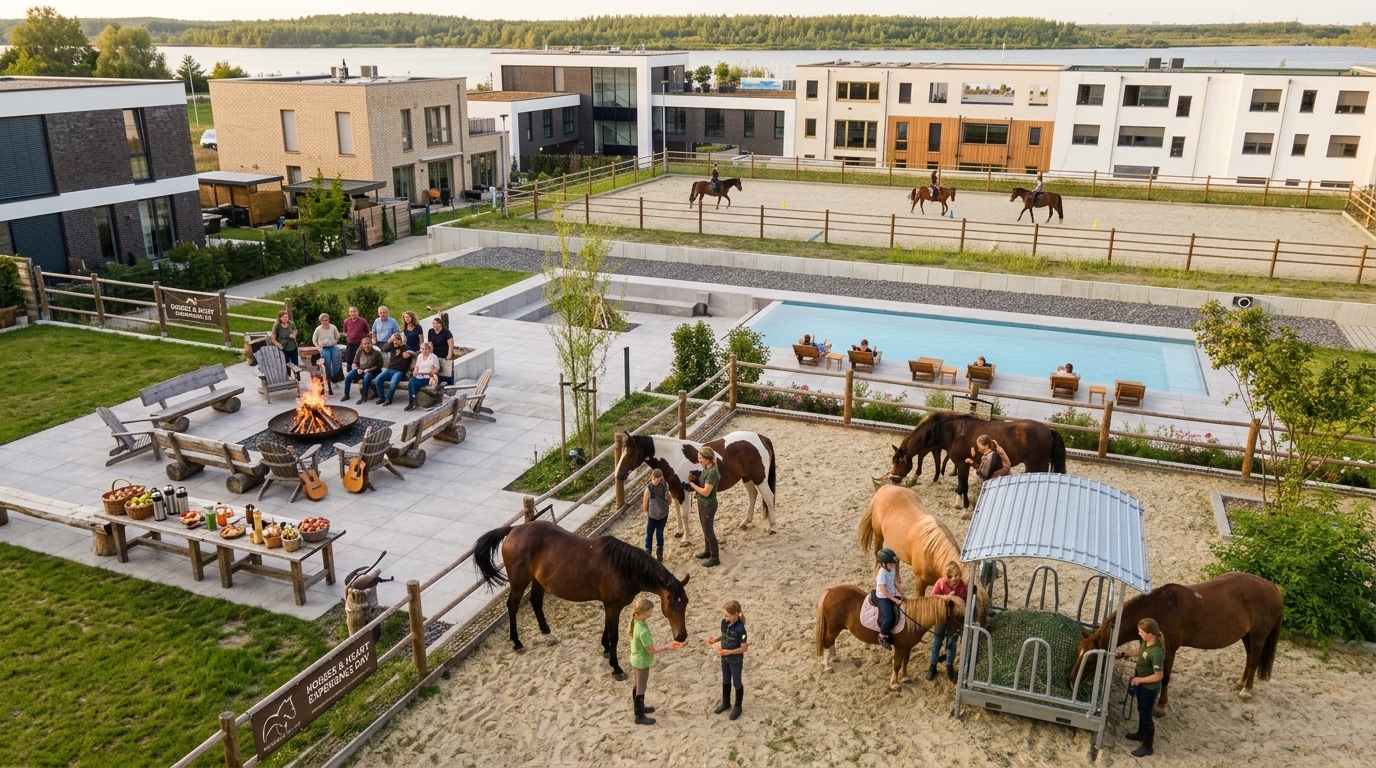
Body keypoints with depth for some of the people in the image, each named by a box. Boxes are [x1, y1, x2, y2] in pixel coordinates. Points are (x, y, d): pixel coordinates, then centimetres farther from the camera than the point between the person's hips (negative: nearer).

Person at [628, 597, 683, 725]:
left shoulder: (635, 622, -7)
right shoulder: (643, 630, -34)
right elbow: (651, 650, -24)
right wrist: (668, 647, -14)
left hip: (635, 659, 8)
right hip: (642, 662, -8)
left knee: (636, 686, 25)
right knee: (641, 689, 9)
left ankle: (640, 708, 44)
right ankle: (640, 717, 25)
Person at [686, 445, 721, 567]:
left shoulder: (712, 472, -28)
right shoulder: (705, 468, 1)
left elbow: (706, 492, -28)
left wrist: (692, 484, -20)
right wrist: (694, 479, -5)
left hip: (708, 506, -9)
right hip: (701, 503, 9)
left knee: (709, 531, 1)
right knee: (705, 530, 22)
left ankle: (715, 558, 13)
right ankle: (707, 551, 38)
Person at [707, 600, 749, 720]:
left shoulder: (740, 629, -31)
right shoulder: (724, 622, -11)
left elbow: (744, 648, -24)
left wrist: (729, 652, -31)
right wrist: (715, 640, -11)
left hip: (736, 660, -6)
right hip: (725, 658, 6)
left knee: (736, 683, 14)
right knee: (726, 681, 23)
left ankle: (738, 707, 34)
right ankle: (726, 703, 43)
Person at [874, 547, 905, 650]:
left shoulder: (892, 570, 3)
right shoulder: (882, 574, -23)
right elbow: (884, 591, -25)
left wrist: (902, 595, 9)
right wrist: (896, 600, -23)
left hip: (892, 596, 9)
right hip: (883, 598, -9)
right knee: (889, 617, -22)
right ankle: (882, 637, -2)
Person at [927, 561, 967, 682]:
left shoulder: (963, 586, -16)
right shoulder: (940, 583, -20)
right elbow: (932, 598, -20)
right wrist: (947, 597, -33)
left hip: (955, 618, 1)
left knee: (951, 642, 13)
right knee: (937, 641, 13)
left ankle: (950, 667, 31)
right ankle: (932, 666, 29)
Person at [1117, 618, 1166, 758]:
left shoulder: (1156, 652, -37)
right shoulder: (1146, 642, -10)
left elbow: (1159, 675, -30)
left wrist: (1139, 679, -21)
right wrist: (1127, 653, 3)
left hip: (1150, 688, -9)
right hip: (1142, 684, 9)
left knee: (1146, 715, 8)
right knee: (1141, 710, 28)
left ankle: (1147, 746, 26)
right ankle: (1141, 734, 50)